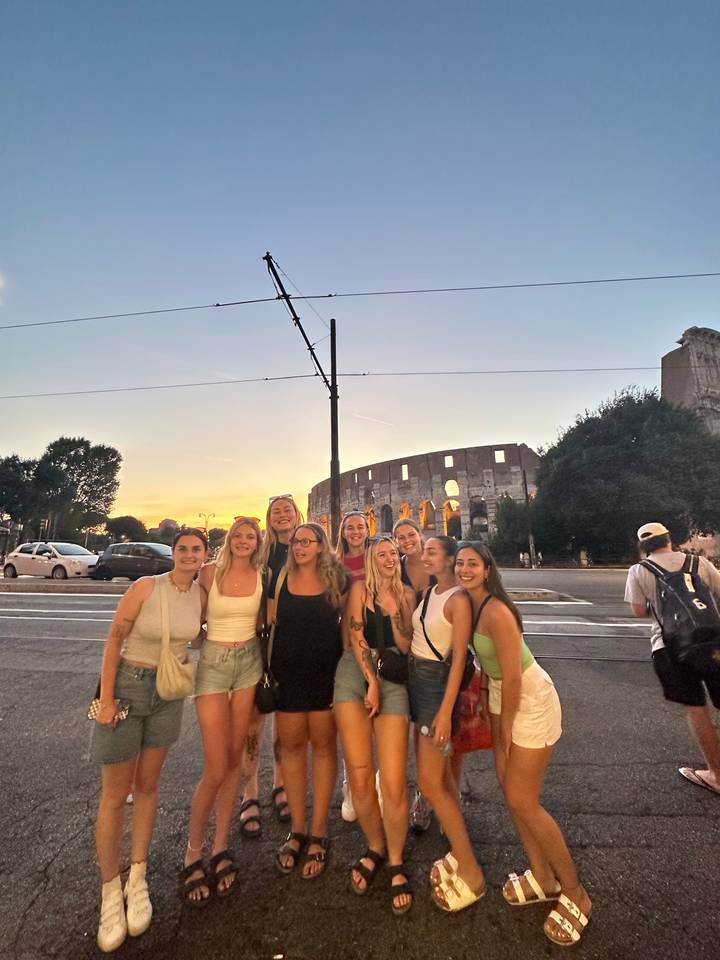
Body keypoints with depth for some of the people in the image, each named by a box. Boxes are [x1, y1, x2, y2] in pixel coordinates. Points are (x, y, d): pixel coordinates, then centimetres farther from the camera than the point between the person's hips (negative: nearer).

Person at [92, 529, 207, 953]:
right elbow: (114, 638, -13)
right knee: (115, 795, 6)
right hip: (128, 686, -4)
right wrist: (106, 699, -13)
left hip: (169, 694, 4)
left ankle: (137, 879, 32)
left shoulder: (201, 594, -5)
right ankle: (110, 891, 24)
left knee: (148, 785, 16)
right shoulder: (146, 587, -18)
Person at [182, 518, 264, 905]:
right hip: (213, 663, -3)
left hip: (249, 663, 3)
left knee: (235, 758, 12)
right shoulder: (209, 572, -7)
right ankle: (193, 854, 24)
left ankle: (220, 848, 30)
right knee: (215, 769, -1)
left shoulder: (262, 577, 0)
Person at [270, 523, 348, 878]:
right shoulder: (281, 578, -1)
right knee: (291, 746, 11)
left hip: (325, 672, -1)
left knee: (323, 746, 9)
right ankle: (296, 830, 29)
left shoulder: (336, 579, -3)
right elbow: (272, 623, 7)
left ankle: (317, 834, 25)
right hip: (287, 672, 1)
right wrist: (268, 671, 2)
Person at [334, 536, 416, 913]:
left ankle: (395, 862, 19)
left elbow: (406, 646, 9)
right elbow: (356, 637, 0)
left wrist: (394, 614, -8)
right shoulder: (360, 588, 4)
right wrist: (372, 682, -6)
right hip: (356, 671, -1)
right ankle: (375, 848, 26)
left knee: (394, 783, -5)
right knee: (360, 777, -1)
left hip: (393, 677, 1)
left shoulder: (407, 594, 11)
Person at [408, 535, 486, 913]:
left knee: (430, 783, -1)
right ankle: (459, 852, 34)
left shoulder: (458, 599, -17)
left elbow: (459, 658, -19)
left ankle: (471, 873, 15)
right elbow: (414, 637, 9)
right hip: (416, 678, 8)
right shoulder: (428, 592, 8)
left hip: (437, 683, -8)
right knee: (440, 775, 18)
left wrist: (445, 711, -20)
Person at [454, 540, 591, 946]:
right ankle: (542, 877, 35)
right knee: (510, 789, 15)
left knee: (523, 802, 0)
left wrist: (505, 729, -12)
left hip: (530, 700, -8)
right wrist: (495, 718, 10)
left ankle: (575, 893, 22)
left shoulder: (495, 611, -28)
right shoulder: (470, 605, -2)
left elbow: (513, 678, -24)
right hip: (502, 695, 8)